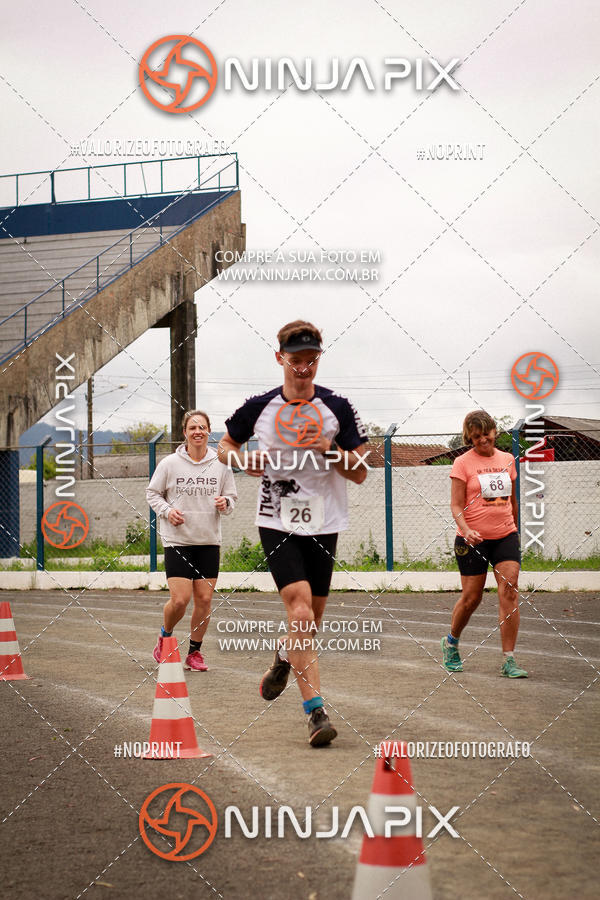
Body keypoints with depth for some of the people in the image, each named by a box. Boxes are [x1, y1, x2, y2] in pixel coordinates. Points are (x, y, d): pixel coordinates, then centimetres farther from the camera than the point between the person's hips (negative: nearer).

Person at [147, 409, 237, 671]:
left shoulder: (221, 465, 5)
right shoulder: (169, 463, -1)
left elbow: (231, 497, 15)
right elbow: (152, 493, 9)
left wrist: (225, 503, -8)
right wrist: (166, 511, -9)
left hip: (209, 542, 2)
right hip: (177, 541, -2)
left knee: (204, 599, 0)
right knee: (180, 599, -10)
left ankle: (194, 652, 17)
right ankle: (165, 637, 20)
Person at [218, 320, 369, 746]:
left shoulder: (338, 408, -1)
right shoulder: (260, 407, -1)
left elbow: (360, 474, -1)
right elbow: (226, 445, 16)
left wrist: (329, 450, -18)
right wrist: (243, 459, -6)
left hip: (324, 524, 2)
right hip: (278, 523, -2)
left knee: (311, 620, 11)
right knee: (300, 610, -18)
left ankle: (284, 657, 47)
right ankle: (316, 712, -16)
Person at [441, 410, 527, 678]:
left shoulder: (507, 460, 9)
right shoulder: (463, 463, -4)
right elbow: (456, 505, -7)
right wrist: (466, 530, -23)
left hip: (506, 536, 3)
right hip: (473, 539, -3)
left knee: (509, 593, -10)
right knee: (471, 597, 3)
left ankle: (508, 661, -7)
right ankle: (451, 642, 31)